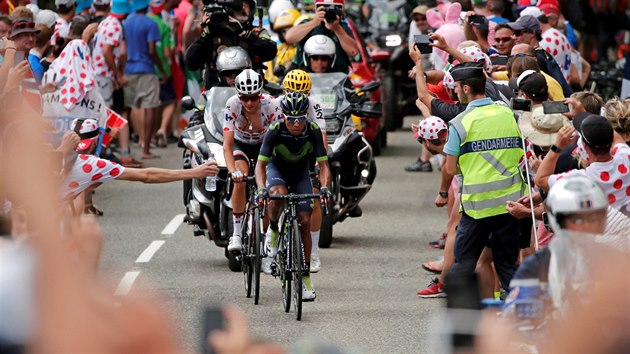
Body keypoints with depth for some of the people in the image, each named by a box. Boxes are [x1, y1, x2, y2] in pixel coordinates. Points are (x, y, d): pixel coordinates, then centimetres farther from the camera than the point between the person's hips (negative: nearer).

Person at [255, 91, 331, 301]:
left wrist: (324, 187, -42)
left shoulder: (313, 132, -25)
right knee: (278, 194, -37)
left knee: (304, 222, -9)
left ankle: (305, 276, -1)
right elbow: (261, 164, -28)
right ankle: (273, 231, -8)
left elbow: (323, 165, -23)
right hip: (277, 169, -2)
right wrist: (261, 189, -45)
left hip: (301, 174, 2)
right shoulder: (275, 131, -29)